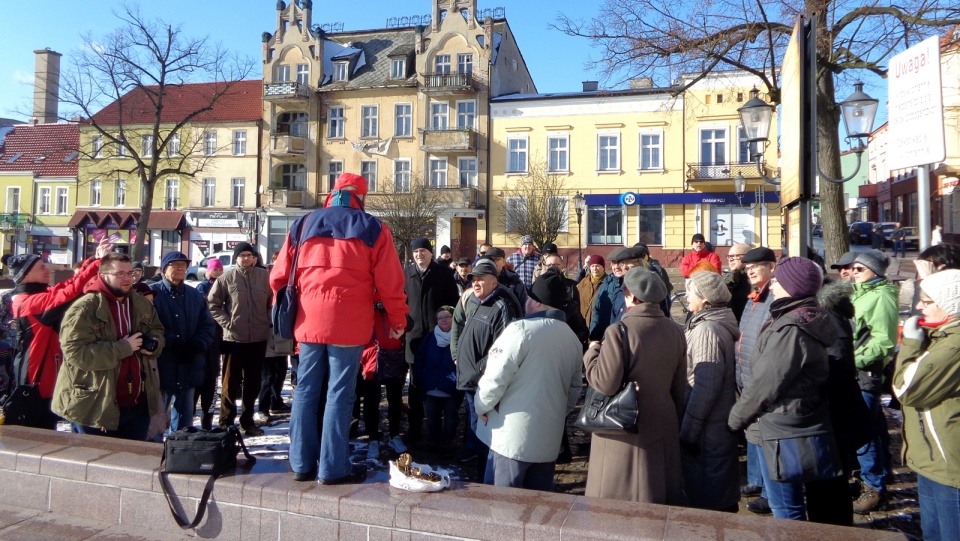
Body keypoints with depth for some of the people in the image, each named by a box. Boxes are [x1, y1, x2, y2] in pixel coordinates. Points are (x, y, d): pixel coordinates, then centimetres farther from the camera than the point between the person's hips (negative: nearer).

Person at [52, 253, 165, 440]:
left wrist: (153, 344, -4)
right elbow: (76, 353, -22)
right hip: (95, 408, -6)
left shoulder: (142, 304, 7)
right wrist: (124, 348, -22)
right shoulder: (83, 309, -14)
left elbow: (157, 331, 20)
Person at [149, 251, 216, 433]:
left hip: (189, 368, 5)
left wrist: (195, 346, -10)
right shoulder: (152, 293, -3)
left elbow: (208, 326, 7)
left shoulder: (196, 296, 12)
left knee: (185, 416, 14)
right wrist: (174, 344, -20)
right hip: (161, 367, -4)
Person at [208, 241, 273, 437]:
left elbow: (274, 301, 9)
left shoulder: (264, 276, 0)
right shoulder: (226, 278, -3)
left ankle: (248, 420, 25)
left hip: (259, 338, 2)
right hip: (233, 338, -2)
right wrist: (226, 322, -7)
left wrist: (268, 320, 0)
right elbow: (213, 303, 1)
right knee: (231, 382, 5)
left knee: (253, 382, 11)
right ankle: (226, 422, 17)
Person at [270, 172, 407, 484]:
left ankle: (302, 464, 21)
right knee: (339, 395, 3)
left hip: (309, 323, 4)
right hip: (349, 325, -3)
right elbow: (390, 282, -3)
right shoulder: (372, 229, 1)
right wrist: (397, 319, 9)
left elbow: (279, 277, 12)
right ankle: (333, 468, 9)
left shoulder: (302, 225, 10)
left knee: (306, 392, 13)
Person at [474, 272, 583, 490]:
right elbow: (575, 388, 13)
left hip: (513, 436, -6)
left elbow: (496, 376, -16)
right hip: (549, 438, 6)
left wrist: (482, 406, 1)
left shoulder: (521, 329, -15)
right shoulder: (573, 338, 5)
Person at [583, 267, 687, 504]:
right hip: (663, 426, 6)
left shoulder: (619, 331, -20)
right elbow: (679, 387, 8)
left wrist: (592, 352, -5)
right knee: (663, 493, 20)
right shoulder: (675, 331, 0)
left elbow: (604, 383, -21)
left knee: (619, 495, 9)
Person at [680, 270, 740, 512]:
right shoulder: (719, 324, 8)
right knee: (724, 494, 22)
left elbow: (705, 388, -25)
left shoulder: (706, 330, -22)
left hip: (707, 428, -10)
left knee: (707, 497, 4)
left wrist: (688, 429, -19)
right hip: (720, 423, 10)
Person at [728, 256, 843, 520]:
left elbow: (765, 383, -22)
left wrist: (736, 417, -7)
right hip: (802, 427, 10)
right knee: (791, 506, 23)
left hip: (785, 434, -10)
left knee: (786, 512, 5)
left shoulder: (790, 329, -23)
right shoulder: (809, 319, 8)